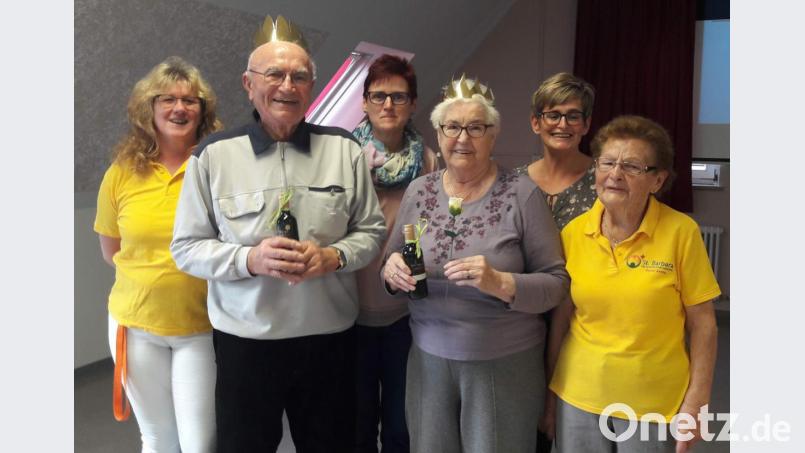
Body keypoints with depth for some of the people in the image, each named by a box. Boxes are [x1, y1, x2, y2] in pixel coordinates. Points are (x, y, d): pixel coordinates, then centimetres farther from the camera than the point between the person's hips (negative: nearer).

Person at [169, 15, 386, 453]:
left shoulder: (344, 148, 1)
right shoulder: (214, 154, -4)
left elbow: (371, 230, 6)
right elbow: (187, 247, -2)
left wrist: (333, 256, -15)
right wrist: (251, 259, -19)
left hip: (329, 339, 2)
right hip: (244, 342, -1)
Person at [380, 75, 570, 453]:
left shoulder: (521, 194, -10)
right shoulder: (417, 191, 2)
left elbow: (556, 282, -9)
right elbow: (390, 263, 9)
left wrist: (500, 283, -26)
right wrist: (393, 271, -13)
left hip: (505, 364, -3)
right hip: (429, 358, 3)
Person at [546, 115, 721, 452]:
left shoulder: (681, 231, -12)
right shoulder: (573, 233, -4)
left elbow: (702, 324, -5)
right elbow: (561, 316, 4)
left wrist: (697, 400, -7)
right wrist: (547, 391, 8)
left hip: (655, 402, -2)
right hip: (578, 396, 2)